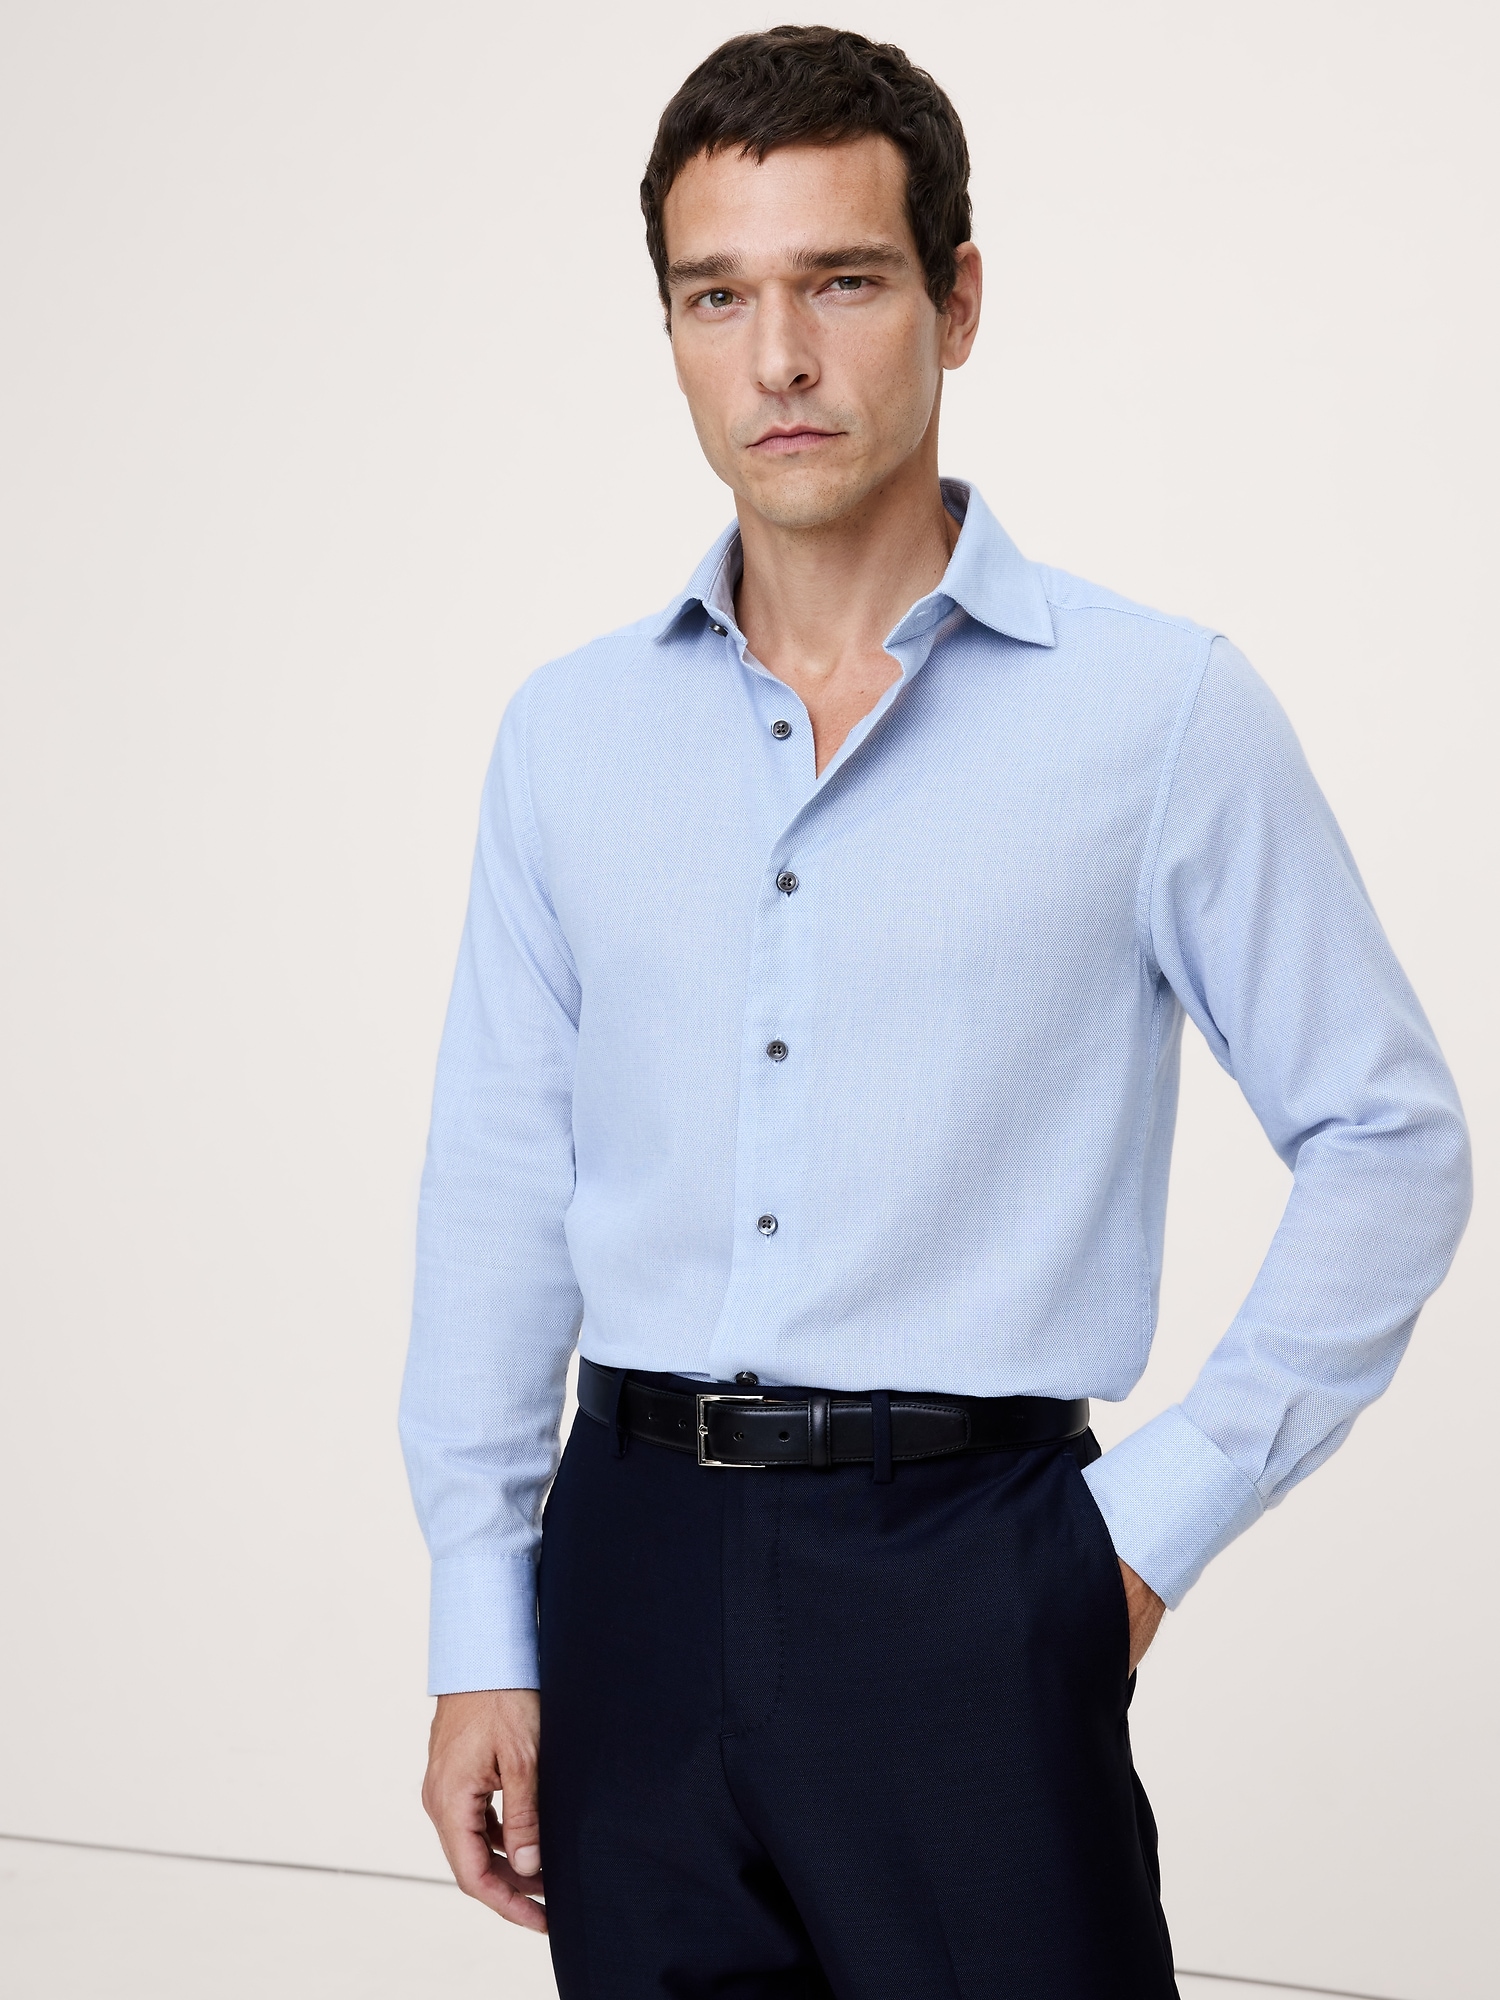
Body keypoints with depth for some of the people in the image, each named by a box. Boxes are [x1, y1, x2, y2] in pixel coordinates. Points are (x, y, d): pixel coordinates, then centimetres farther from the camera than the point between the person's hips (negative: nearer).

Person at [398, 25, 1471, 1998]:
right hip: (635, 1560, 3)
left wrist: (1163, 1518, -5)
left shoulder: (1162, 711, -5)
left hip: (965, 1574, -3)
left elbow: (1387, 1139, -1)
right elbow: (500, 1188, 8)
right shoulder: (569, 732, 6)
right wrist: (482, 1638, 6)